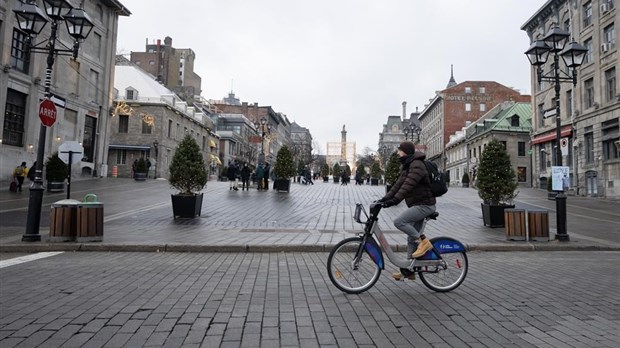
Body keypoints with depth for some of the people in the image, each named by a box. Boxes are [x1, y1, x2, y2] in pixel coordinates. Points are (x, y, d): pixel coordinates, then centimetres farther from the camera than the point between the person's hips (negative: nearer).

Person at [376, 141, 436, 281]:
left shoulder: (417, 165, -17)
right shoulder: (406, 166, 14)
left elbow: (408, 185, -29)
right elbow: (399, 184, 11)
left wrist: (395, 200, -37)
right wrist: (385, 198, 1)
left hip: (424, 205, -10)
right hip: (417, 205, 10)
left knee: (399, 221, -23)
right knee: (411, 239, 9)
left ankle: (423, 241, -9)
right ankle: (408, 271, 15)